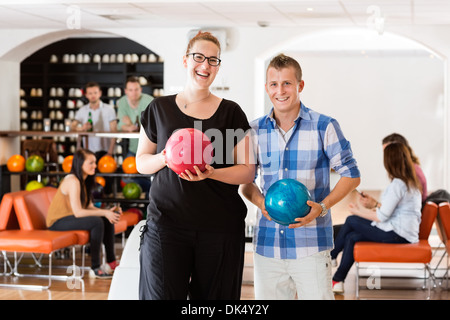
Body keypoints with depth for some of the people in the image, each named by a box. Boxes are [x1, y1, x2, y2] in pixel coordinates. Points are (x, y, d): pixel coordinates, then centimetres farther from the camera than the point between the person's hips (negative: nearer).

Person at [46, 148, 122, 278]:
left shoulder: (84, 181, 9)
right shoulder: (73, 181, -22)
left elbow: (89, 207, 4)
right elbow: (78, 212, -27)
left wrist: (107, 211, -11)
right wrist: (104, 212, -23)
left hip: (69, 217, 9)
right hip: (57, 222, -9)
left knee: (108, 220, -2)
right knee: (97, 222, -27)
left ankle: (111, 262, 6)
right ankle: (95, 268, -22)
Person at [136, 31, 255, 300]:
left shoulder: (231, 112, 6)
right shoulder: (159, 108, 10)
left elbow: (247, 171, 4)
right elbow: (141, 162, 14)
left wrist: (211, 172, -14)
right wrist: (165, 158, -8)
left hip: (219, 227, 0)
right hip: (166, 221, 0)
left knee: (213, 296, 1)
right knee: (161, 294, -6)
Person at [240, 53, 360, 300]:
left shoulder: (324, 127, -2)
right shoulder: (255, 131, 7)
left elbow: (351, 175, 2)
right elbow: (245, 179, 16)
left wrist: (322, 206, -13)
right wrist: (259, 201, -6)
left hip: (311, 244, -3)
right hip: (266, 243, 3)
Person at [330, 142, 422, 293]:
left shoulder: (397, 184, -17)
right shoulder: (411, 182, 14)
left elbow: (382, 216, -17)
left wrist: (361, 211, -2)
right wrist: (374, 205, 15)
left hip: (396, 235, -9)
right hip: (407, 232, 9)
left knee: (351, 221, 3)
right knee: (352, 237, 6)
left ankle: (330, 257, 22)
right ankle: (337, 281, 8)